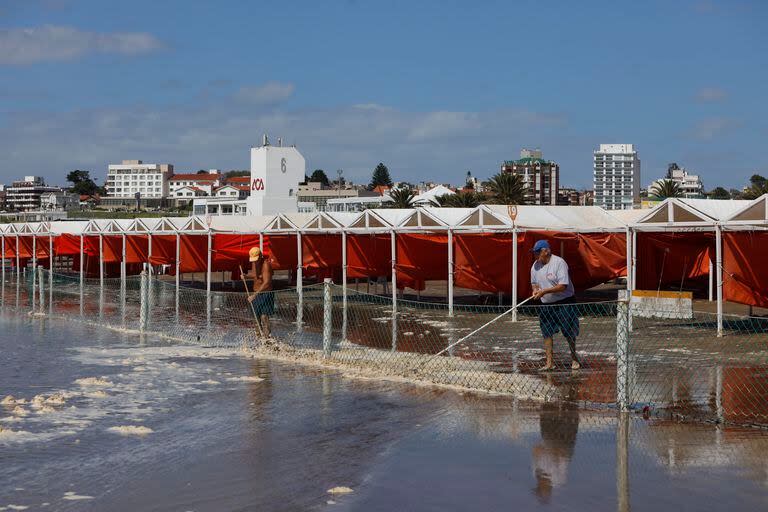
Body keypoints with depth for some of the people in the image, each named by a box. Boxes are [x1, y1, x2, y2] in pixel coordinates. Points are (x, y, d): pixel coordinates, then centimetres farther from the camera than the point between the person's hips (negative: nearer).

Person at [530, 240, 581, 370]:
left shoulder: (559, 263, -16)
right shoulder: (535, 265, 4)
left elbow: (563, 286, -22)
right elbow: (534, 283, 17)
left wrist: (544, 291, -25)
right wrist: (535, 290, -7)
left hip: (564, 303, -5)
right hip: (546, 305, 5)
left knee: (569, 333, 4)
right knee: (546, 333, 0)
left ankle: (574, 359, 20)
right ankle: (550, 362, 4)